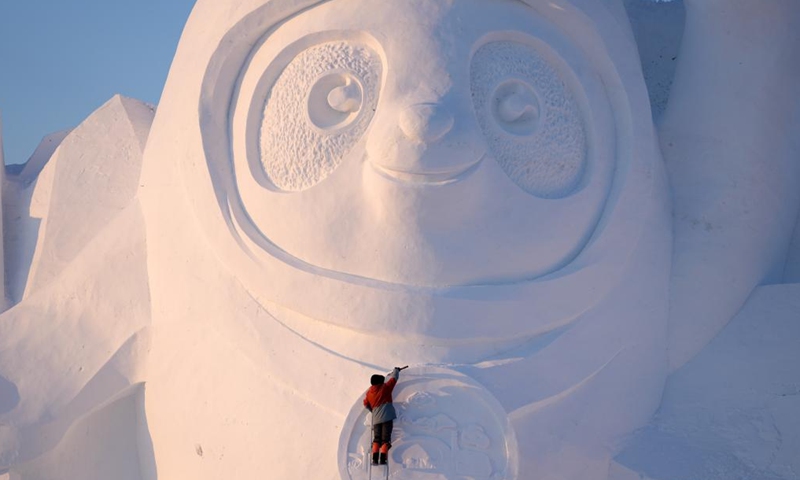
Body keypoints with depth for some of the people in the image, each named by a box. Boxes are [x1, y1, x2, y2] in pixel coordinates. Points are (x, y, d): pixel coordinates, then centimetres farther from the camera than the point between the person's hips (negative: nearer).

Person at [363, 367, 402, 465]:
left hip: (376, 418, 4)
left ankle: (375, 459, -5)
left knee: (376, 439, 8)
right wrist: (396, 370, 30)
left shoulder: (369, 392, 9)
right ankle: (382, 458, -12)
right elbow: (394, 378, 11)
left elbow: (366, 404, 21)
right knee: (385, 439, -2)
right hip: (387, 416, -4)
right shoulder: (385, 387, -1)